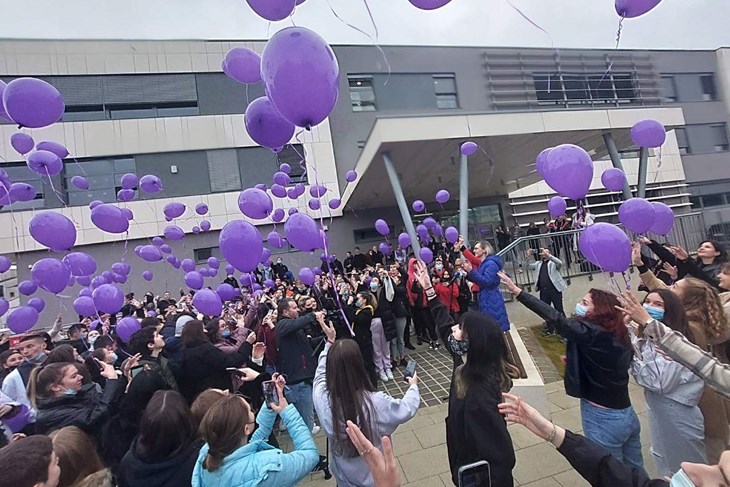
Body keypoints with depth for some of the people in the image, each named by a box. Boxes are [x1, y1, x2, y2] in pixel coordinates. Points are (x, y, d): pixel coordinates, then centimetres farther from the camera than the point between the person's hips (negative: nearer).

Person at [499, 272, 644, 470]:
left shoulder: (591, 332, -23)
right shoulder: (618, 335, 3)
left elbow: (556, 319, -28)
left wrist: (517, 291, -31)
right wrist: (575, 361, 7)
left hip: (605, 419, -8)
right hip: (626, 415, 8)